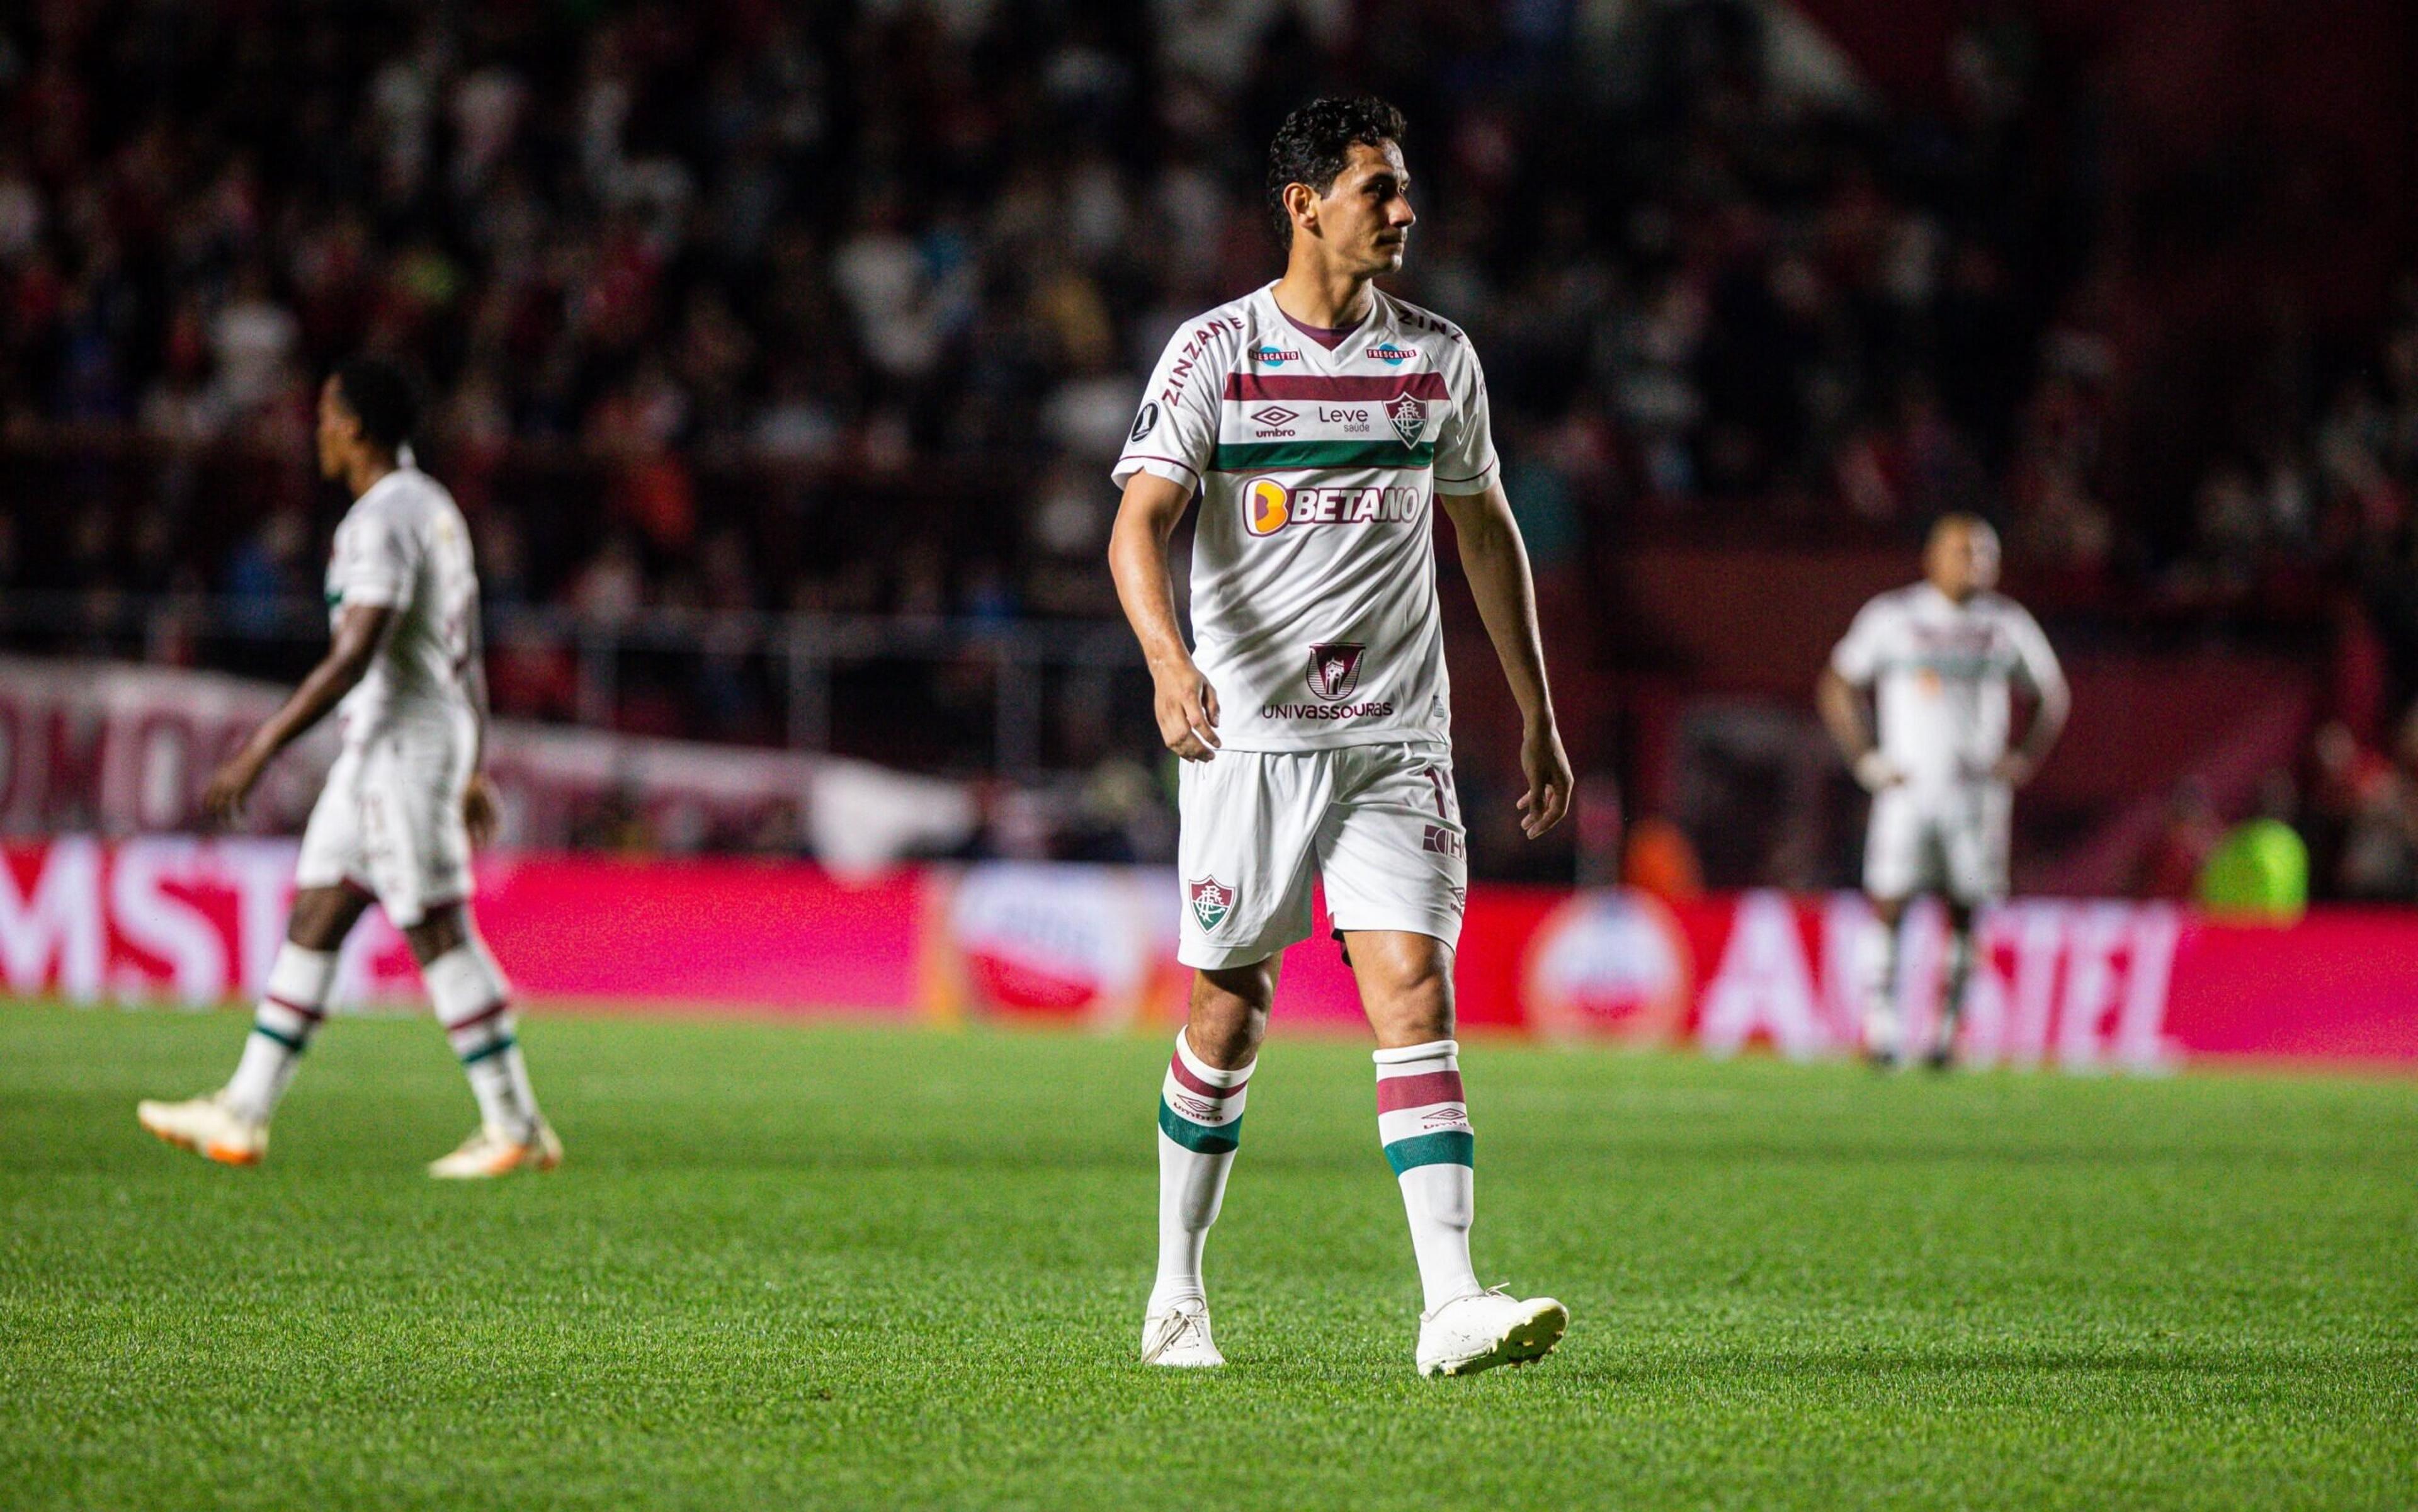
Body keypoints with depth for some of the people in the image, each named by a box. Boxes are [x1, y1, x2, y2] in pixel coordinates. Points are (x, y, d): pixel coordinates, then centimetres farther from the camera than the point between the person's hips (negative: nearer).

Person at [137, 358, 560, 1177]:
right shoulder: (435, 507, 16)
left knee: (438, 932, -7)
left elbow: (355, 656, -24)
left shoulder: (382, 519, -16)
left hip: (399, 738, -10)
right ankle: (243, 1114, 12)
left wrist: (260, 751, -22)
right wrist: (474, 769, 25)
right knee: (313, 917, 10)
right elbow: (466, 656, 21)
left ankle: (515, 1127, -4)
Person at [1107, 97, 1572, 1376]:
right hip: (1246, 732, -2)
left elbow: (1486, 534, 20)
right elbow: (1140, 523, -11)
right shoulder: (1214, 352, -2)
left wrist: (1537, 715, 20)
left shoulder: (1437, 358, 9)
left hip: (1395, 739, 2)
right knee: (1228, 1016, 4)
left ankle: (1452, 1306, -19)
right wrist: (1168, 660, -29)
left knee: (1415, 992, -12)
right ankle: (1177, 1291, 22)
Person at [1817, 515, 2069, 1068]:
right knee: (1889, 907, -10)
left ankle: (1946, 1031, 9)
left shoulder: (2006, 625, 7)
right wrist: (1866, 758, -1)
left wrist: (2024, 761, 6)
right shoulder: (1892, 617, 1)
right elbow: (1836, 689, 8)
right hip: (1908, 788, -2)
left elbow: (2054, 698, 19)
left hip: (1977, 789, 2)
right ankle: (1880, 1026, -4)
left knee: (1965, 914, 1)